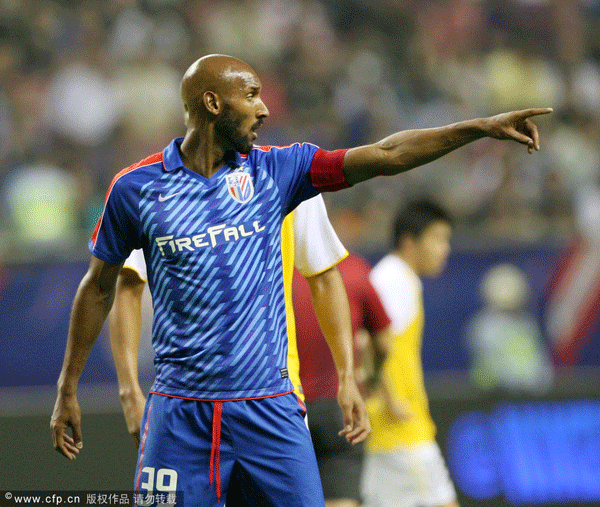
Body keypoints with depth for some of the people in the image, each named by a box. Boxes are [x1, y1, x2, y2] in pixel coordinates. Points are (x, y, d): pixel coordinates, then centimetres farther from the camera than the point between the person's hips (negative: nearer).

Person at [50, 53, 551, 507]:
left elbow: (385, 155, 0)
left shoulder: (273, 169, 4)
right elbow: (99, 286, 11)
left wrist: (481, 127, -7)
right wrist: (68, 389, 13)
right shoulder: (136, 187, 0)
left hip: (271, 410, 2)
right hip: (180, 414, -2)